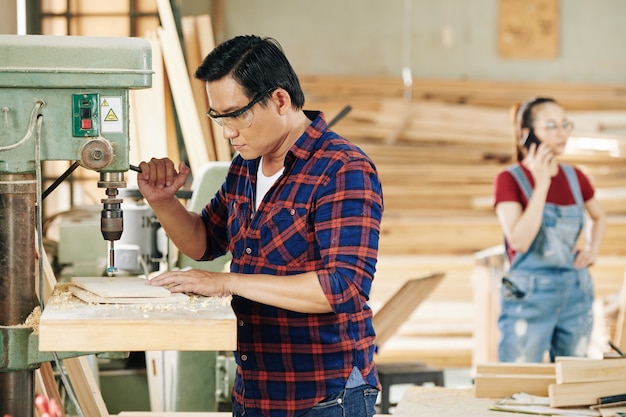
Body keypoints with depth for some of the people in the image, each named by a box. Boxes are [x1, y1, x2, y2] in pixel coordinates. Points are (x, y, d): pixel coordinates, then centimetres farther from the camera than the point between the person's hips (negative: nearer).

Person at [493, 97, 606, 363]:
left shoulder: (575, 178, 7)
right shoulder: (510, 180, -7)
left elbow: (598, 217, 27)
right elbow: (519, 240, -20)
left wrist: (593, 249, 7)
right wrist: (542, 183, -19)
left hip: (576, 293, 5)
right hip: (529, 296, -5)